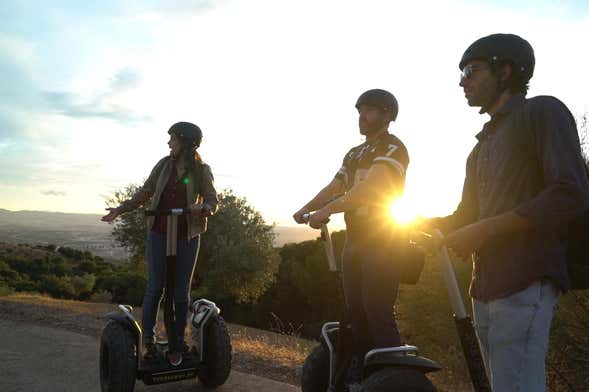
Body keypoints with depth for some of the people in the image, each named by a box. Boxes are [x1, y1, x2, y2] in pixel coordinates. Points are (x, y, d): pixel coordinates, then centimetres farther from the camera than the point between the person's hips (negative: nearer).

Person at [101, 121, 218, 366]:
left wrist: (202, 208, -27)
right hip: (159, 233, 2)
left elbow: (212, 200, -5)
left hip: (187, 236, -1)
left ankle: (177, 344, 18)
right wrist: (121, 209, 6)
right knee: (155, 287, 4)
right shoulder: (164, 164, 4)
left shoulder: (202, 170, -3)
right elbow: (145, 192, 12)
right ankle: (147, 339, 19)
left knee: (181, 291, 6)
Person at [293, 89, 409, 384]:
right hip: (354, 239, 8)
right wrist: (306, 208, -9)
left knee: (378, 314, -9)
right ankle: (359, 376, 25)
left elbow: (369, 188, -24)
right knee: (355, 312, 13)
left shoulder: (393, 148, -10)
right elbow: (335, 187, 7)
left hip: (381, 241, -8)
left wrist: (327, 210, -30)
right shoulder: (354, 154, 16)